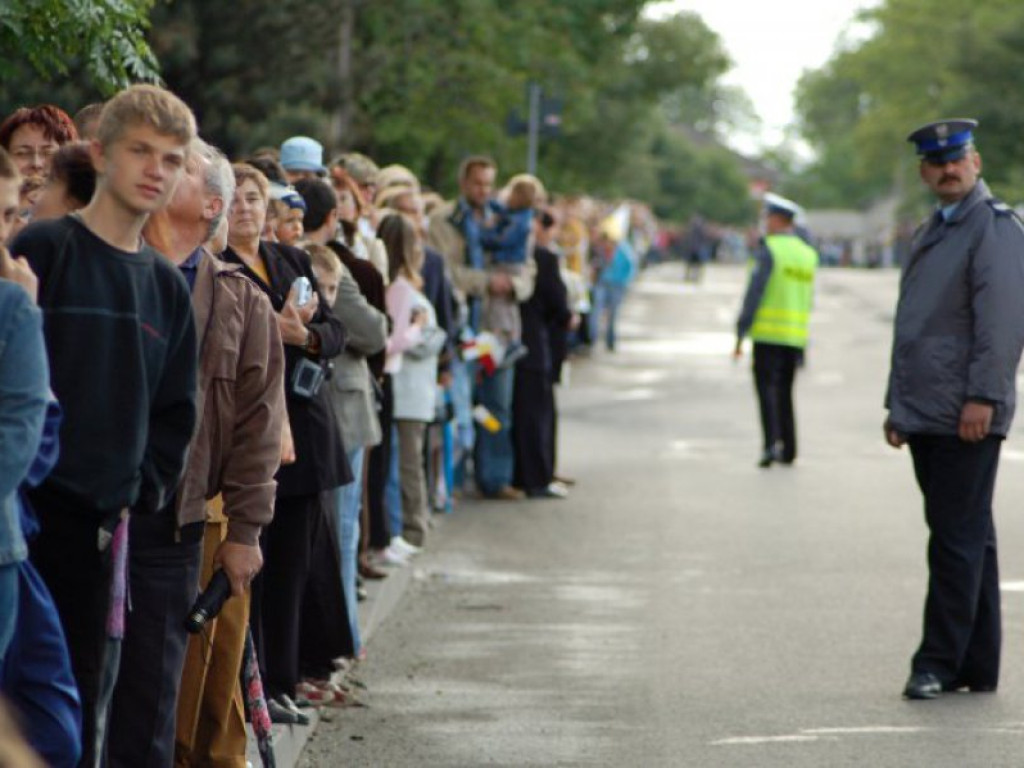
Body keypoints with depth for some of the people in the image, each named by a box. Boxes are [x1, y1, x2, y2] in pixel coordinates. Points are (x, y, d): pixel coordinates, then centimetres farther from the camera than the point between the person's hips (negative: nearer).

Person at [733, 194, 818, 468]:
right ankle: (788, 449, 15)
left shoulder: (768, 249, -8)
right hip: (796, 334, 6)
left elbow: (754, 291, -13)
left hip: (768, 332, -6)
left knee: (767, 387, -7)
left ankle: (771, 443, -20)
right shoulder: (808, 253, 12)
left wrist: (741, 333, -12)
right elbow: (808, 299, 15)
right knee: (785, 392, 14)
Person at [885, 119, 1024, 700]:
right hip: (926, 414, 9)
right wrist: (897, 403, 21)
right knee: (968, 539, 11)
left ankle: (941, 663, -5)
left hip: (966, 417, -9)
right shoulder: (931, 234, 22)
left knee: (960, 538, -7)